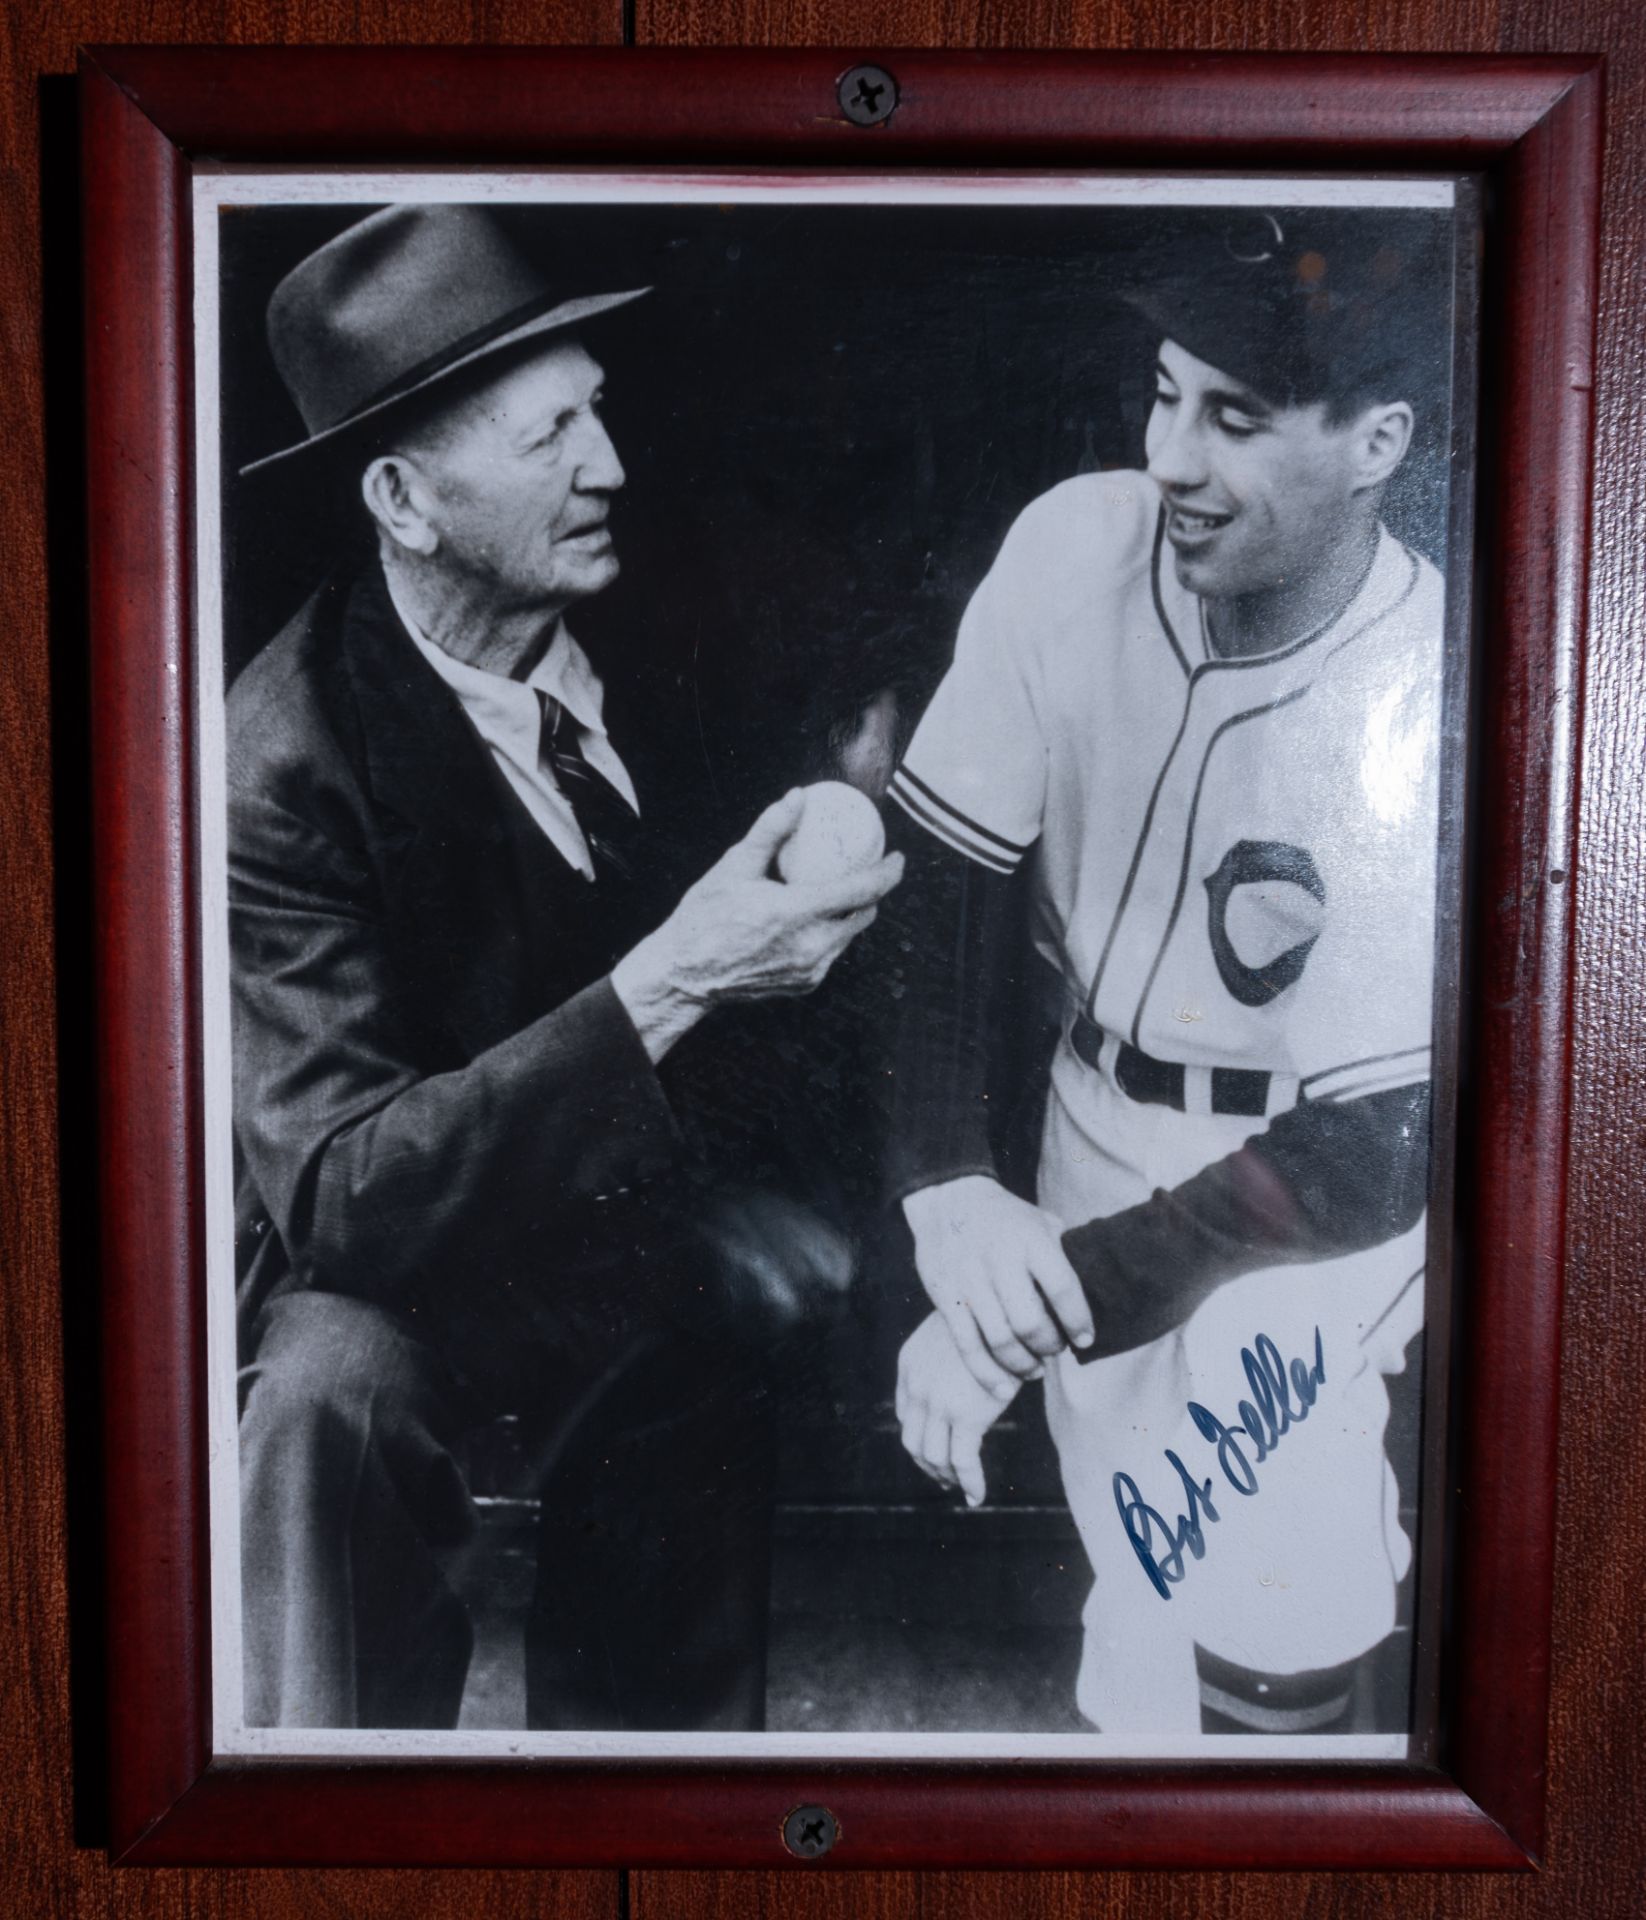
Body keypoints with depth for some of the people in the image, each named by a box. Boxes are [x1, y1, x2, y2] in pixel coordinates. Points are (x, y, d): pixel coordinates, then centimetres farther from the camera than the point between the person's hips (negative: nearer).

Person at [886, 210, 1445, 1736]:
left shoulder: (1420, 707, -25)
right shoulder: (1076, 544, -15)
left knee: (1265, 1671, -4)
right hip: (1089, 1140, 3)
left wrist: (1052, 1298, -26)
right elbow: (943, 877, -10)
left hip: (1303, 1196, -3)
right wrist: (950, 1195, -21)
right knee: (1134, 1561, 16)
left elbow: (1373, 1147, -23)